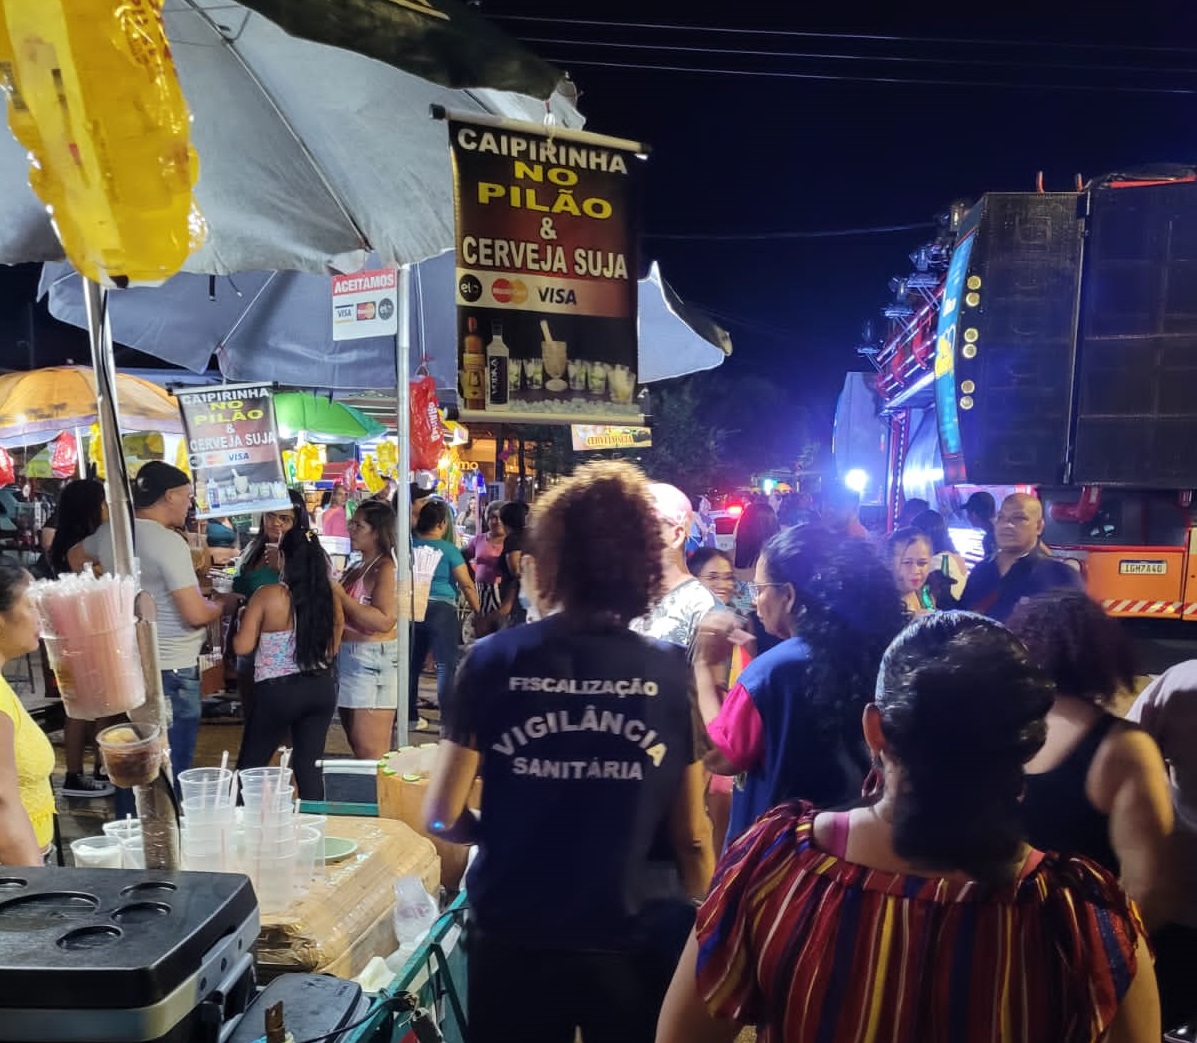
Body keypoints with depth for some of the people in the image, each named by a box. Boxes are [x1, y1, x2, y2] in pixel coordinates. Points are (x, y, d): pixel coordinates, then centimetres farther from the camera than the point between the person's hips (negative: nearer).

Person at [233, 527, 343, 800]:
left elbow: (242, 647, -9)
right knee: (310, 766, 12)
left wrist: (244, 619, 8)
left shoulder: (268, 595, -12)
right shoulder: (330, 596, -1)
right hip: (322, 688, 4)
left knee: (250, 766, 13)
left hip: (278, 691, -4)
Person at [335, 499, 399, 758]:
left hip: (372, 661, -10)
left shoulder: (385, 568, -12)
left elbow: (385, 620, -24)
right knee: (358, 748, 17)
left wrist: (338, 594, -20)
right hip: (349, 657, 10)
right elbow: (346, 611, 19)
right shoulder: (359, 567, 14)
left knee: (370, 754, -6)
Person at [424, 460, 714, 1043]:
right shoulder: (671, 672, -10)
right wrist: (704, 930, 13)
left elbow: (442, 817, -9)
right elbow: (692, 835, -5)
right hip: (636, 941, 0)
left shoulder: (494, 661, -11)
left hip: (514, 936, 0)